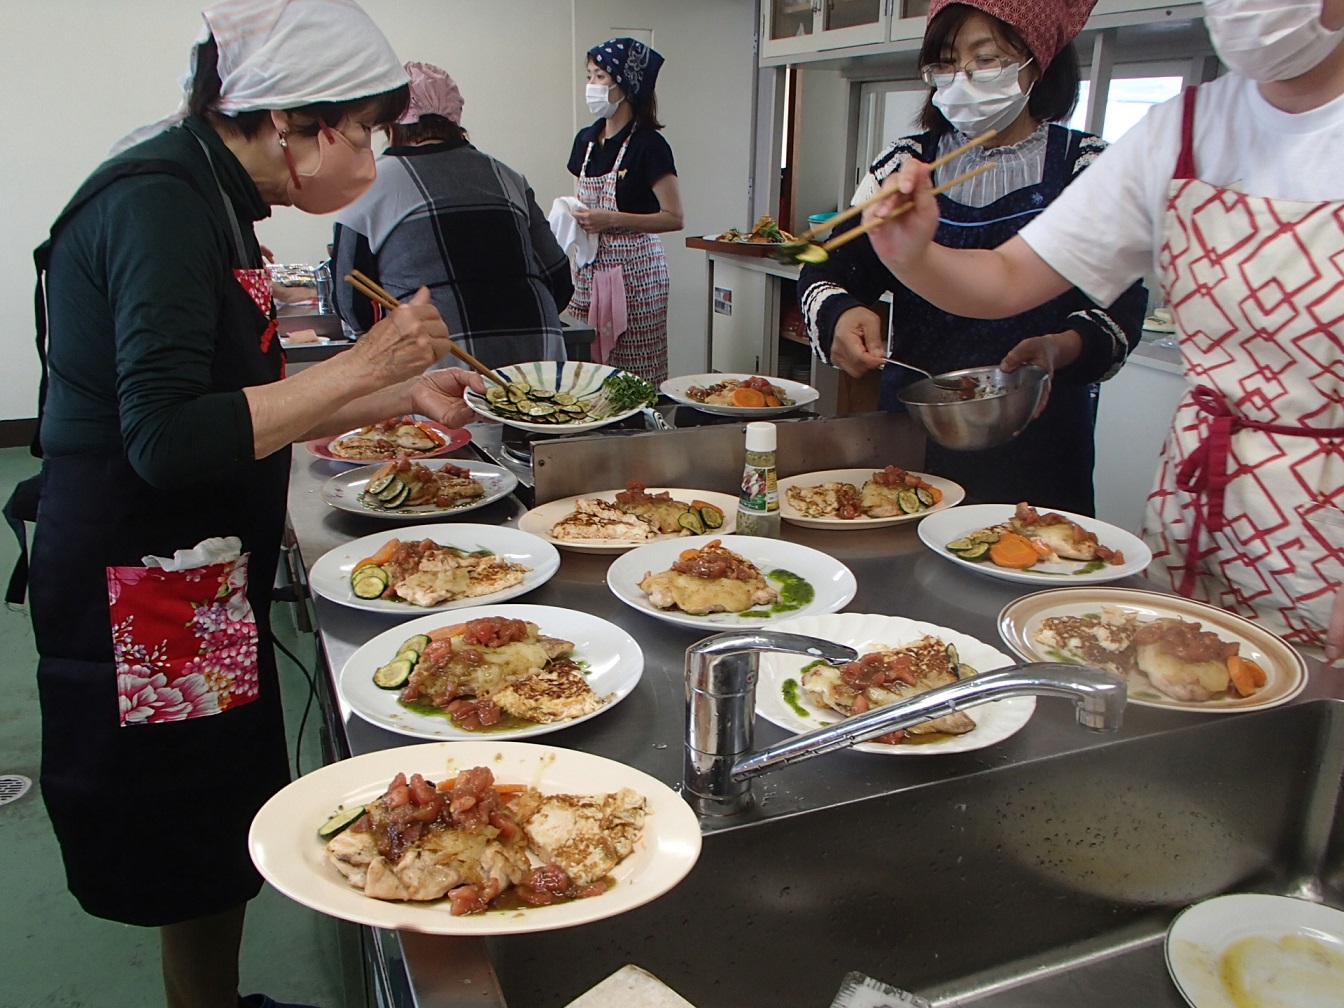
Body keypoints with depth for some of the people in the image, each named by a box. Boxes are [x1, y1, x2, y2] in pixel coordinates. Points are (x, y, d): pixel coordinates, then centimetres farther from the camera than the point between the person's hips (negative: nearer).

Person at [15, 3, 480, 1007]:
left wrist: (401, 394, 9)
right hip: (146, 599, -9)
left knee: (225, 844, 20)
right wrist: (364, 365, -23)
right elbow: (169, 441, -28)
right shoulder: (157, 201, -19)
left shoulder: (202, 197, 10)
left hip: (200, 585, 9)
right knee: (202, 867, 7)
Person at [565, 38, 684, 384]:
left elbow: (674, 218, -12)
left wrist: (610, 219, -19)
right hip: (589, 267, 7)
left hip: (633, 268, -7)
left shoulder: (648, 144, -9)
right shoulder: (587, 139, 13)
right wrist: (572, 215, 2)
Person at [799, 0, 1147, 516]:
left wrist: (1059, 349, -25)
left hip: (1038, 444, -2)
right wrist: (839, 316, -23)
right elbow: (826, 272, 0)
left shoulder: (1086, 168, -1)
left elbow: (1122, 308, -5)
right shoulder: (907, 163, 5)